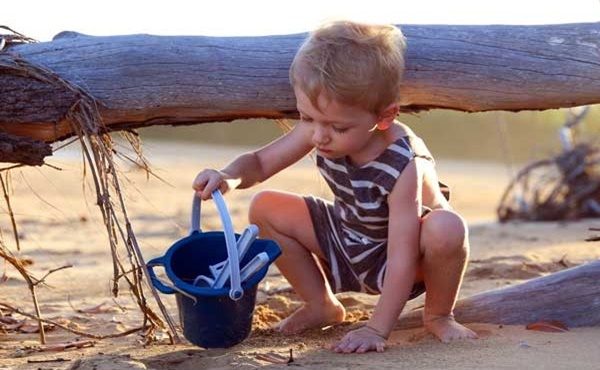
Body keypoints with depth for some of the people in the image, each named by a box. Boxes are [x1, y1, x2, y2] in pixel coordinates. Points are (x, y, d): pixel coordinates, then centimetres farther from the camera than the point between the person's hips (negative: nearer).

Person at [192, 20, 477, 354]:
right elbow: (259, 162, -7)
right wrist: (230, 177, -32)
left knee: (447, 229, -39)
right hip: (347, 246, 6)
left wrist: (377, 330, -38)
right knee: (265, 208, -9)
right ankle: (323, 306, 8)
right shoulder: (316, 132, -19)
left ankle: (438, 315, -7)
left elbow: (402, 257, -36)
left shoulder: (404, 165, -35)